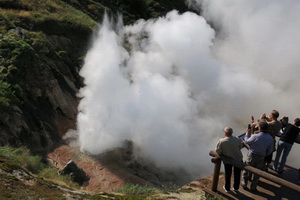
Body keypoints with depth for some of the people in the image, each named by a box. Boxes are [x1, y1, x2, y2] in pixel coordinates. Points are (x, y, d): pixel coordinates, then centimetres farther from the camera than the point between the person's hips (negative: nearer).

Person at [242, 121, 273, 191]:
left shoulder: (255, 136, -25)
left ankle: (244, 184, 31)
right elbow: (270, 150, 0)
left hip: (251, 155, -3)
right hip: (261, 157, 3)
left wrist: (248, 133, 5)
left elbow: (246, 141, -7)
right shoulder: (270, 138, -10)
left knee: (246, 170, 18)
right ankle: (253, 187, 28)